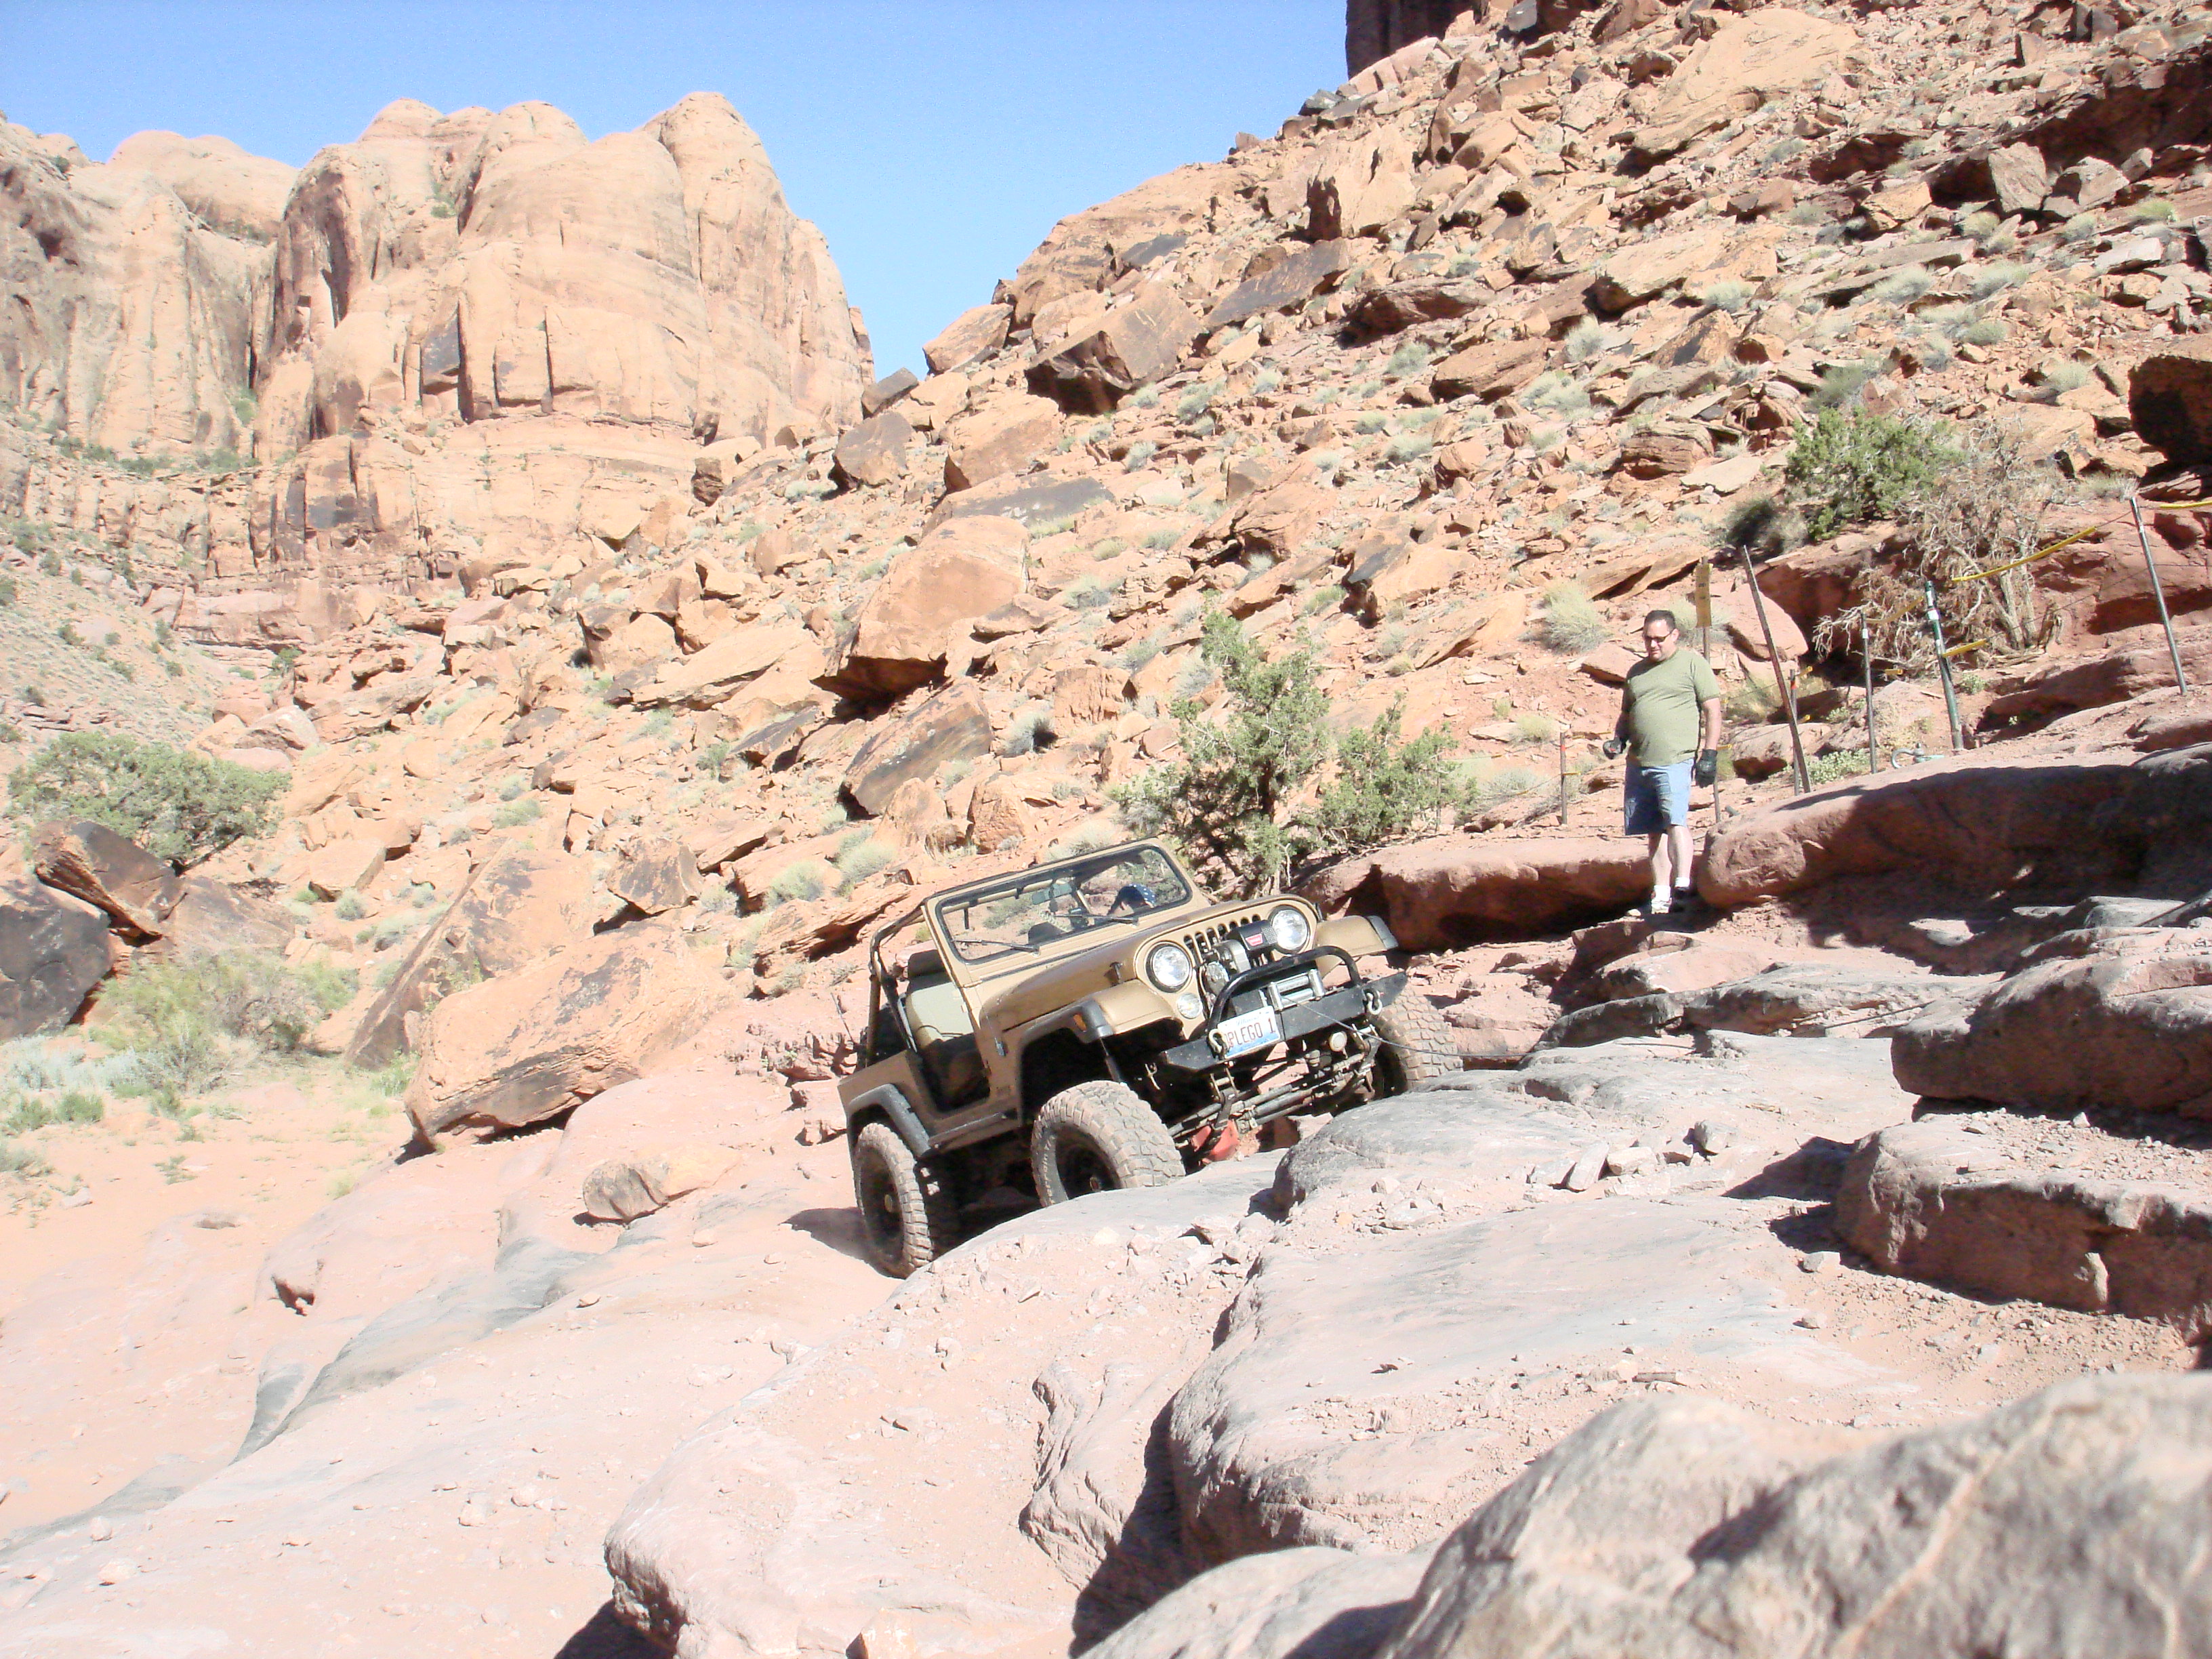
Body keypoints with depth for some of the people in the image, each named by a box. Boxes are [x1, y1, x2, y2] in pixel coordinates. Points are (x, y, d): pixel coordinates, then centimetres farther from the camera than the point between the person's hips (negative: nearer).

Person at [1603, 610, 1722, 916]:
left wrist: (1710, 754, -8)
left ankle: (1683, 888, -23)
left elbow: (1712, 711, 0)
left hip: (1675, 761, -6)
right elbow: (1626, 713, 30)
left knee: (1675, 821, -19)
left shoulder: (1693, 663, 4)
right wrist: (1618, 738, 10)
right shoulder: (1637, 671, 22)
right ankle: (1661, 897, 11)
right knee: (1655, 831, 7)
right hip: (1639, 764, 6)